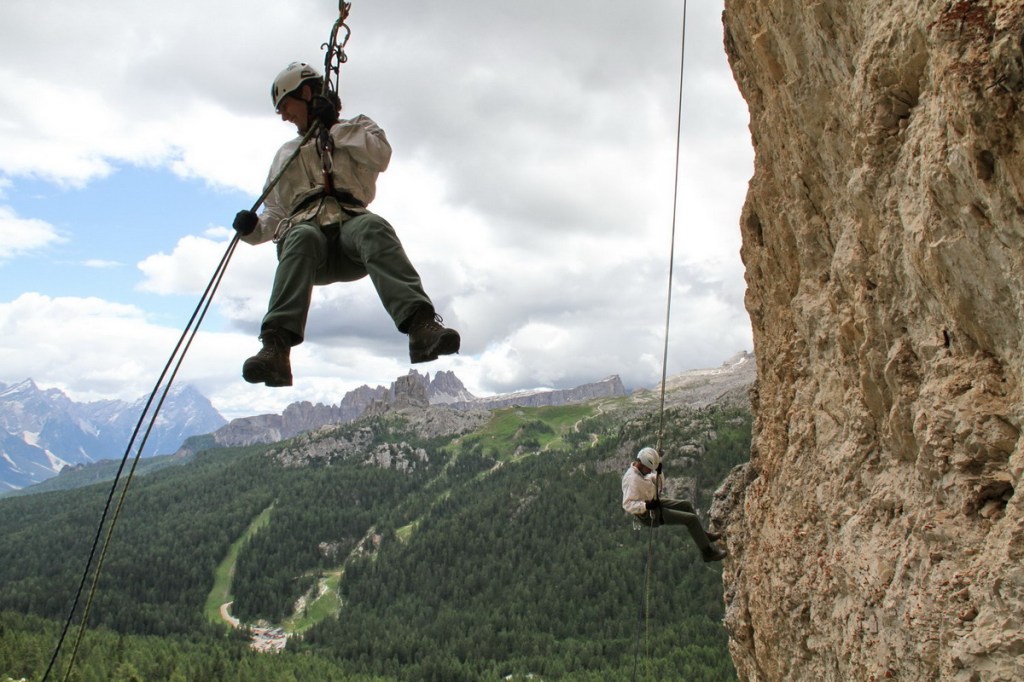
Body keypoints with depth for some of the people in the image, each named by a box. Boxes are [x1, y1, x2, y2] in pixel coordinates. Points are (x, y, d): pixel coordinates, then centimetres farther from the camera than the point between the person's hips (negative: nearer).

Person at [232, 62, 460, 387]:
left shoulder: (359, 127, 25)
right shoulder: (285, 154, 35)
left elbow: (380, 156, 2)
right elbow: (276, 212, 28)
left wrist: (334, 128, 5)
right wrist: (254, 228, 7)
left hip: (350, 224, -2)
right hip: (303, 227, 2)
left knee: (373, 226, -38)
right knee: (302, 237, -36)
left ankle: (421, 325, -58)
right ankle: (276, 347, -54)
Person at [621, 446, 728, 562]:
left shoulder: (641, 471, 1)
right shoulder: (632, 479, -29)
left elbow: (658, 485, 12)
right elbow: (627, 504, -35)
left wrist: (658, 473, -7)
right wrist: (647, 505, -44)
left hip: (653, 503, 10)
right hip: (649, 514, -10)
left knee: (686, 505, 20)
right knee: (691, 518, -9)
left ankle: (702, 534, 35)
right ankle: (708, 552, 4)